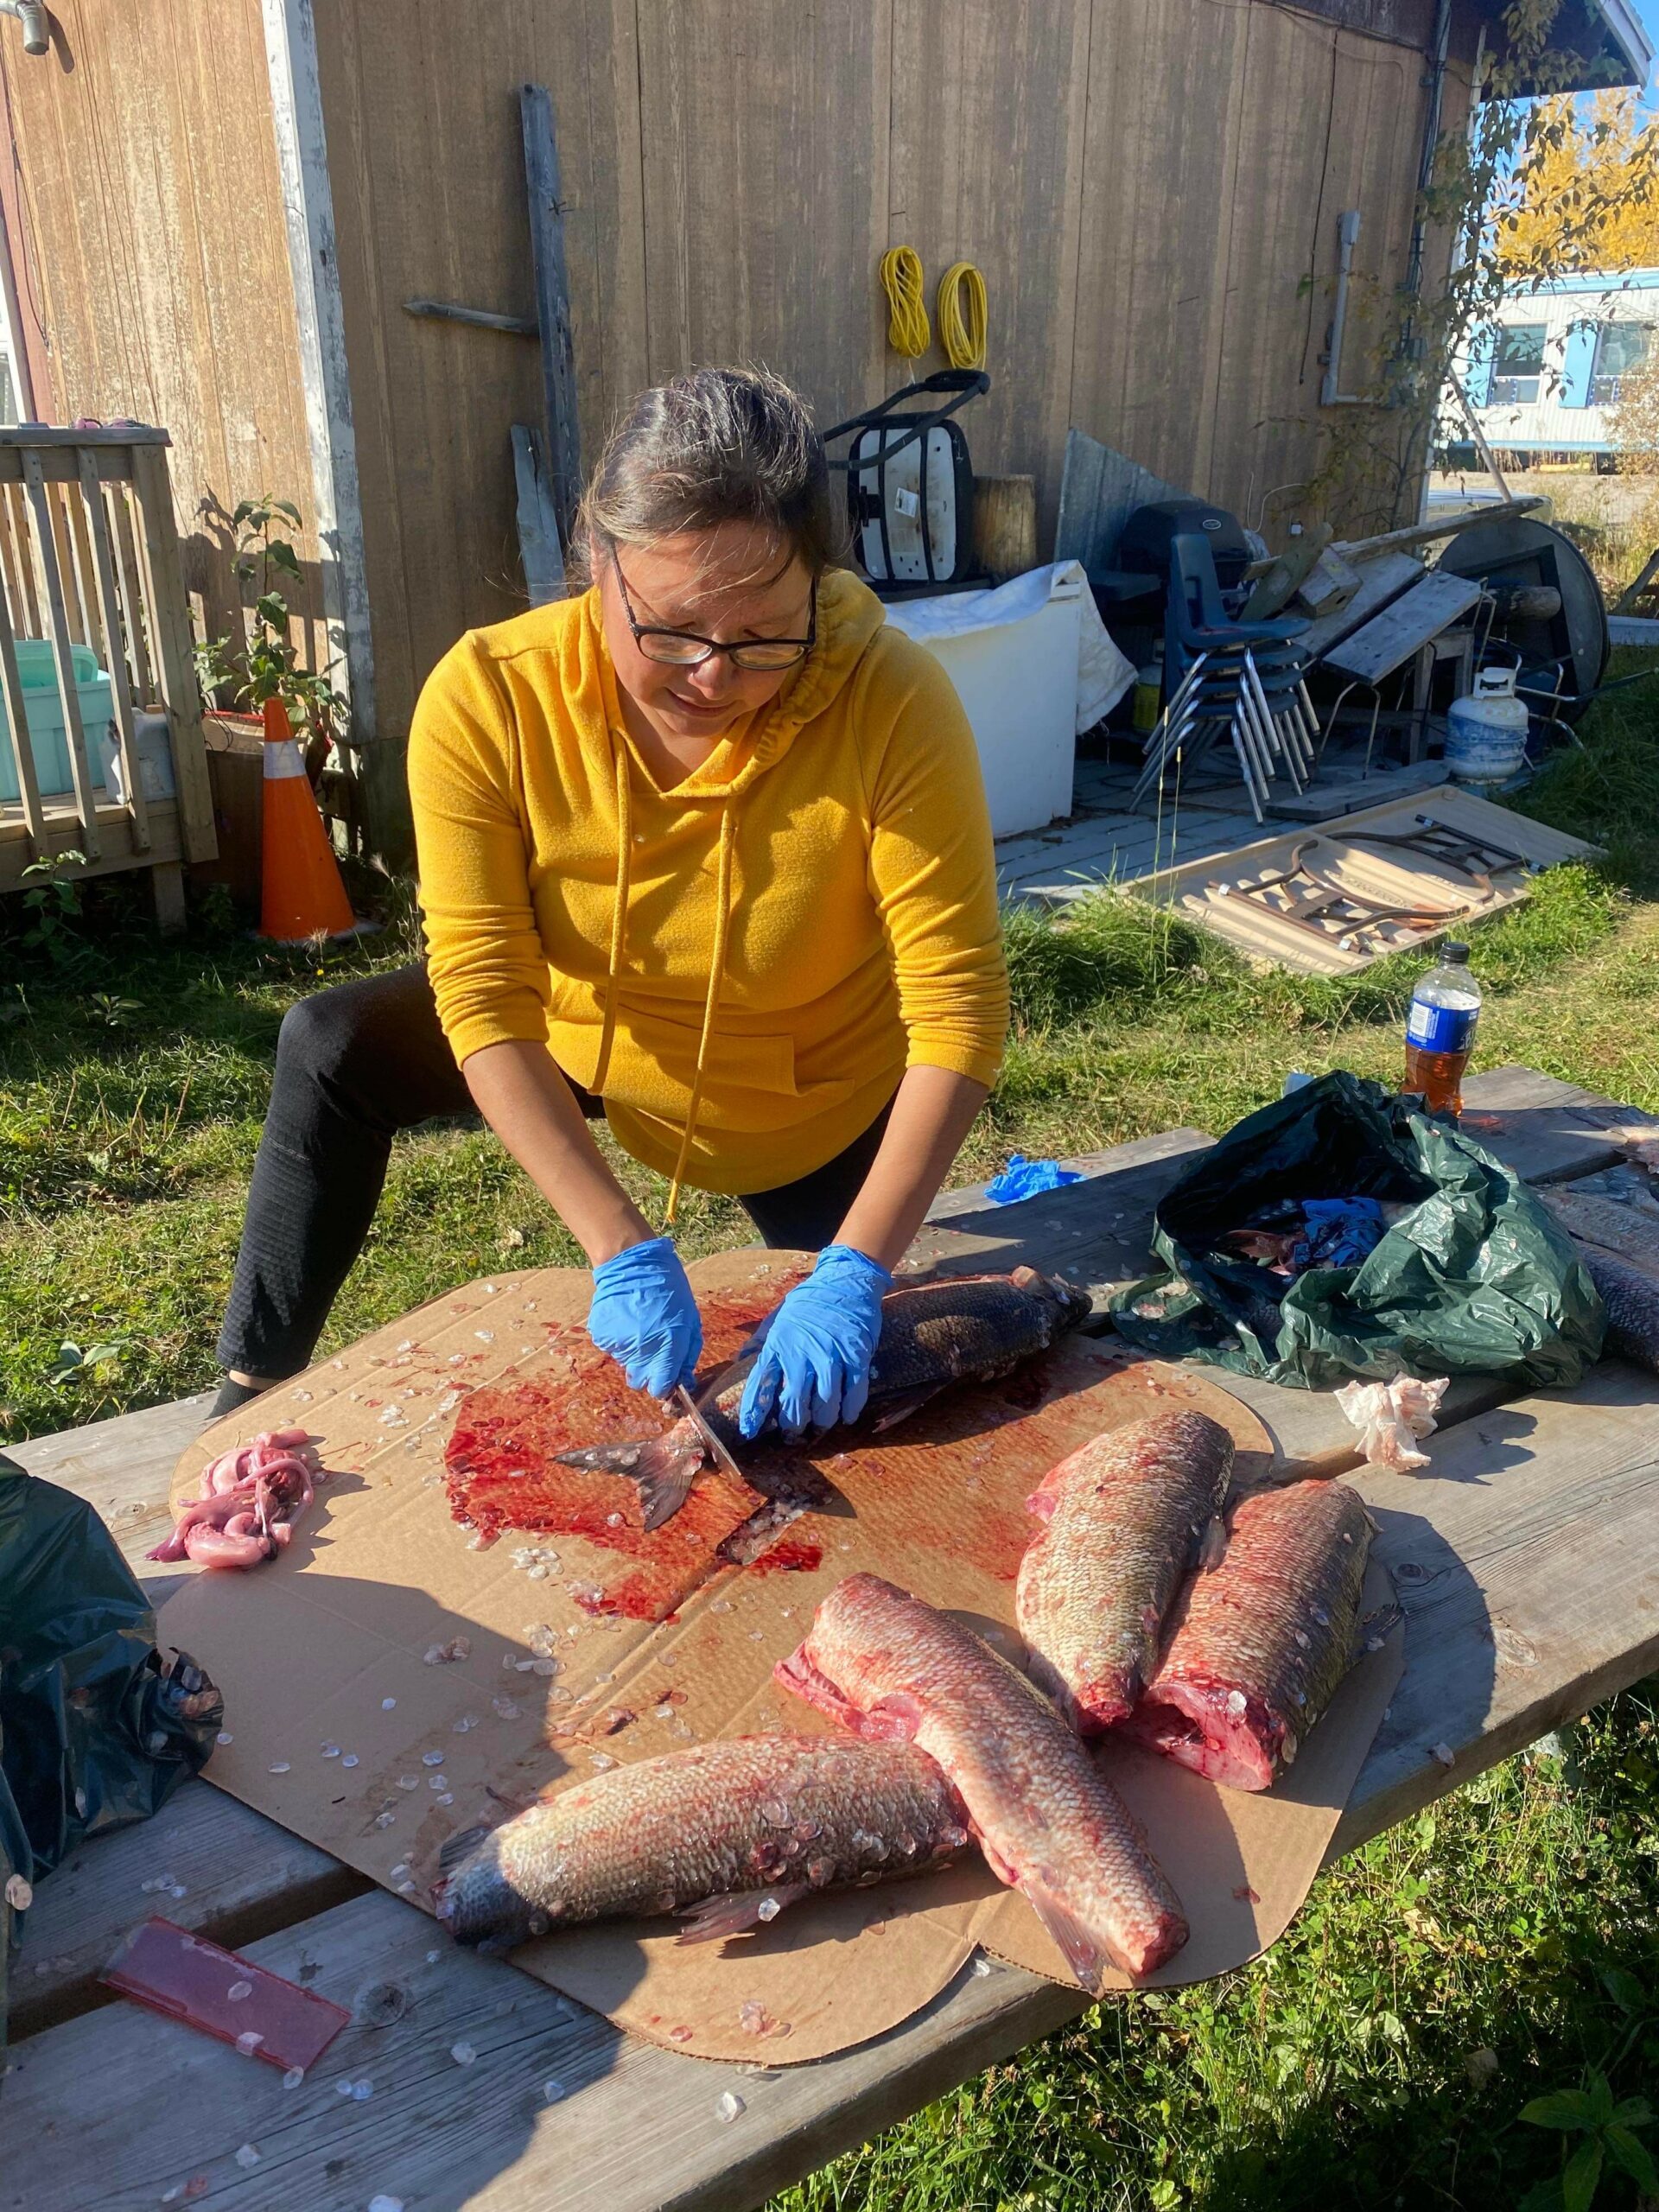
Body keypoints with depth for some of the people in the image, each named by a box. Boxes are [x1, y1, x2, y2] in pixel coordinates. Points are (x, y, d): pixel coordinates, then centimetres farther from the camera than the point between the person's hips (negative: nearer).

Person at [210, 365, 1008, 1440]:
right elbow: (486, 1005, -30)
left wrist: (852, 1276, -42)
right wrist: (624, 1251, -39)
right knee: (330, 1050, -13)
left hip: (815, 1104, -1)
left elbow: (960, 1009, -34)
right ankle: (257, 1391, 2)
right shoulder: (487, 698, -30)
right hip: (583, 1041, 2)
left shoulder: (894, 704, -35)